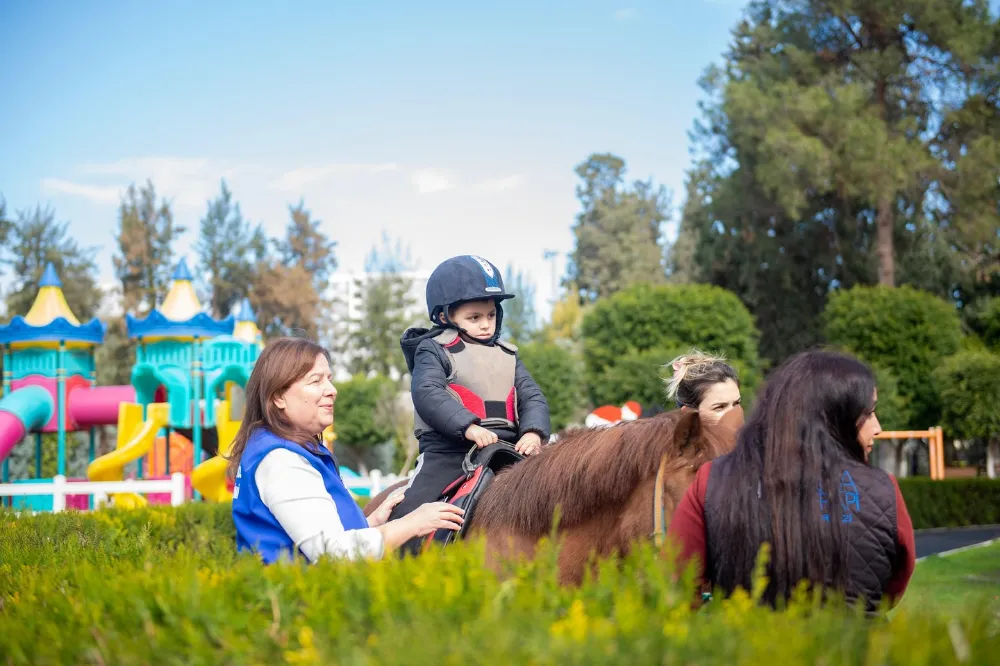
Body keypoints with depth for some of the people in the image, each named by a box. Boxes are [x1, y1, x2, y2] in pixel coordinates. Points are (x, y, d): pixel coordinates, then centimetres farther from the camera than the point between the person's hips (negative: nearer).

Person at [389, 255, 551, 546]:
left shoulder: (507, 355, 20)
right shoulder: (434, 351, 3)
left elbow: (533, 397, 13)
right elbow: (427, 393, -13)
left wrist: (534, 432, -10)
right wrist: (469, 427, -27)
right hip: (447, 451, -5)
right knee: (409, 520, -19)